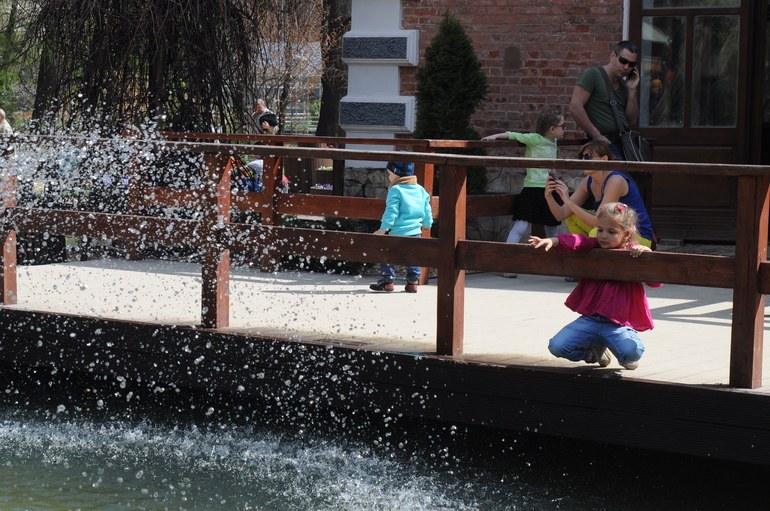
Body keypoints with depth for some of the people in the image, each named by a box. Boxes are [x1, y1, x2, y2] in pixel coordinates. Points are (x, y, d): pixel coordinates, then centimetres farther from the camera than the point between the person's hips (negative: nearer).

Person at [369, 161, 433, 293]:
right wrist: (427, 223, 32)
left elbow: (391, 212, -17)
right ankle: (413, 282, 13)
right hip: (415, 232, 6)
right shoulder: (420, 190, 9)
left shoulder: (395, 190, -11)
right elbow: (427, 210, 16)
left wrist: (384, 228, -16)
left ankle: (387, 281, 4)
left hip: (397, 232, -6)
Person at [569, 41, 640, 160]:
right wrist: (596, 136, -13)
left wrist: (632, 90, 7)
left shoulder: (624, 84, 20)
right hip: (606, 145, -7)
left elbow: (632, 121, 17)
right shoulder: (592, 74, -2)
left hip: (625, 143, 7)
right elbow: (575, 107, -13)